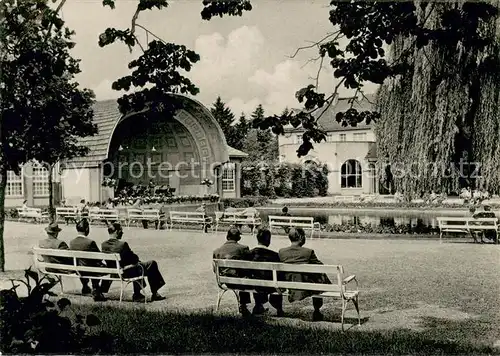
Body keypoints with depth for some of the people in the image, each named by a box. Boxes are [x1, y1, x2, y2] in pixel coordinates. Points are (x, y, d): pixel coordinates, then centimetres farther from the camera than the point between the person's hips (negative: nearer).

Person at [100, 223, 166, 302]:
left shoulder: (103, 245, -7)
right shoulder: (122, 244, -27)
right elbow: (134, 258, -16)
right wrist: (136, 259, 9)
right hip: (127, 272, -7)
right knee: (152, 264, 11)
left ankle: (137, 294, 35)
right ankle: (154, 294, 19)